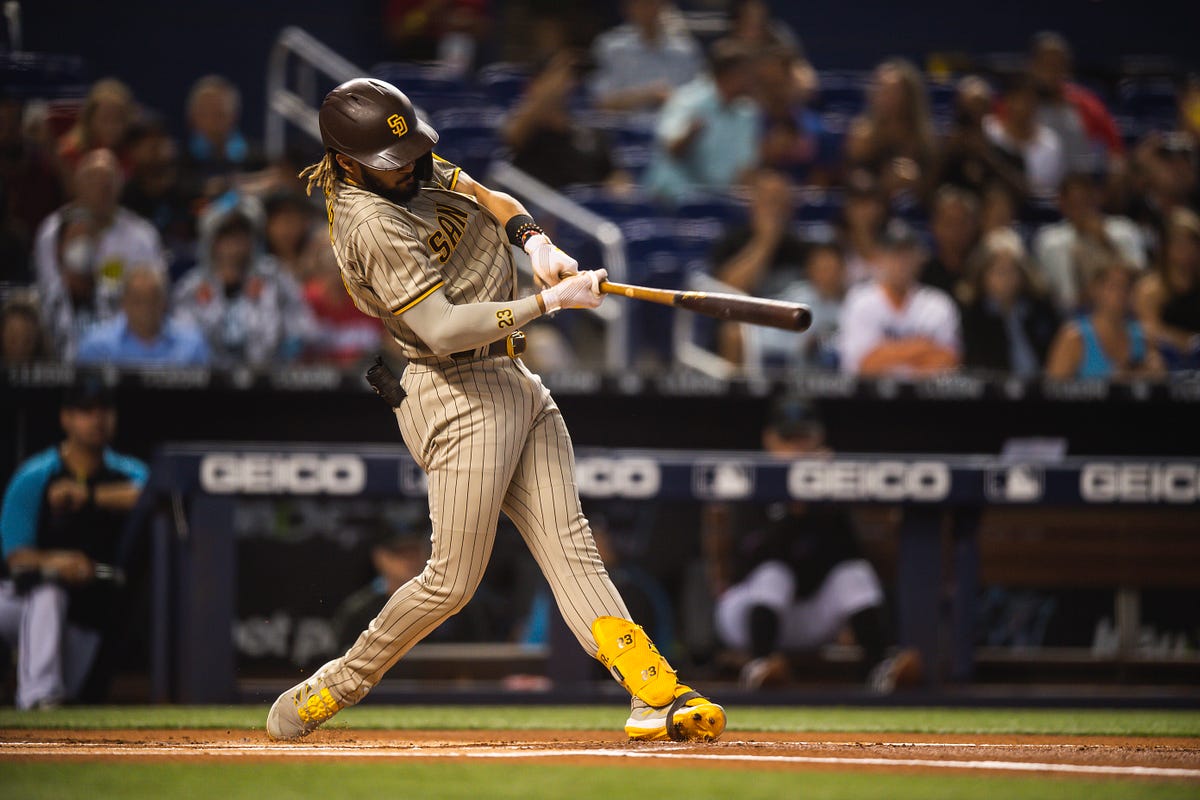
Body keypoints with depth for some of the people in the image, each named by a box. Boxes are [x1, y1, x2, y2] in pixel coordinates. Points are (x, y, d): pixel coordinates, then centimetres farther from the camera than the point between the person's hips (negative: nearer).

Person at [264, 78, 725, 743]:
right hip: (459, 395, -9)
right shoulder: (372, 225, -21)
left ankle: (655, 694, -10)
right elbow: (443, 328, -27)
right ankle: (336, 687, 14)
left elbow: (489, 200, 17)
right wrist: (550, 300, -25)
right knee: (452, 581, -4)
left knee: (569, 547, -1)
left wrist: (535, 242, -4)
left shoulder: (418, 169, 6)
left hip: (514, 384, 9)